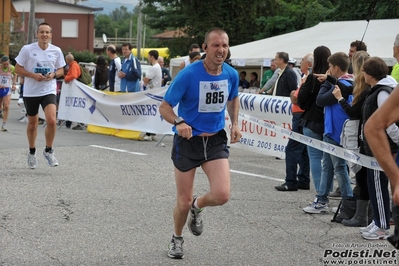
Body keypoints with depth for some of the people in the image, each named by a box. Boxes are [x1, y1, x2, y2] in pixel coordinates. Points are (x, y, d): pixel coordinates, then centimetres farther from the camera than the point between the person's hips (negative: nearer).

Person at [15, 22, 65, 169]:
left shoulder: (56, 51, -1)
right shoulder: (27, 49, -7)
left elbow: (61, 70, 10)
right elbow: (18, 69, -3)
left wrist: (53, 75, -12)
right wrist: (33, 75, -17)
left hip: (49, 91, 0)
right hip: (30, 92, 0)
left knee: (52, 120, -19)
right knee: (32, 124, 11)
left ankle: (48, 150, 2)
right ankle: (32, 152, 33)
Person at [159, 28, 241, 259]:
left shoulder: (231, 74, -4)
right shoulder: (189, 74, -18)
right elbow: (165, 107, -13)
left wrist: (235, 123, 5)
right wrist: (179, 122, -33)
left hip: (216, 140, 3)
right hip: (188, 140, -3)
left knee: (222, 195, -16)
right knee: (184, 201, 4)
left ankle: (197, 206, 20)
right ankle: (177, 238, 35)